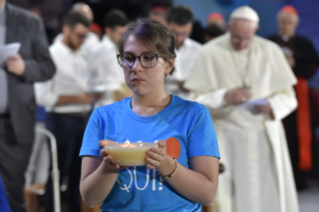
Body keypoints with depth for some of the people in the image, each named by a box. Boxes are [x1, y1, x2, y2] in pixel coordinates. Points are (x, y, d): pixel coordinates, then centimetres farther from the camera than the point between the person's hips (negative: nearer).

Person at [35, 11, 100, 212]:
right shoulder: (52, 56, -11)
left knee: (79, 172, 12)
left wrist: (92, 95, 0)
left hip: (84, 119, 7)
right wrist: (76, 98, -18)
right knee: (58, 174, 1)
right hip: (62, 120, -7)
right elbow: (43, 96, -15)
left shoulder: (82, 55, 10)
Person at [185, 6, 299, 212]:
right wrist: (225, 97, -21)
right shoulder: (210, 53, -3)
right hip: (227, 137, -2)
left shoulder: (271, 51, 2)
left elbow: (288, 97, 5)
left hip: (266, 135, 2)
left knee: (269, 195, 0)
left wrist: (271, 106, -16)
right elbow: (198, 99, -3)